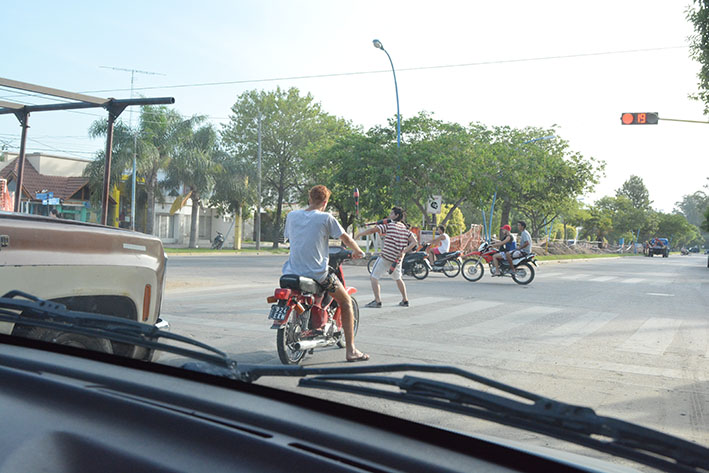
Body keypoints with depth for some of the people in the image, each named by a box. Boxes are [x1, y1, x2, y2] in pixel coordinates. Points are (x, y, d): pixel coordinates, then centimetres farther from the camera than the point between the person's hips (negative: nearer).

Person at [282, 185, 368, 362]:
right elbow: (346, 238, 0)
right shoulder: (326, 218, -6)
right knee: (346, 301, 14)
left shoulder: (291, 216, 6)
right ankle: (350, 350, 8)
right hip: (318, 273, -4)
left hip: (293, 272, 5)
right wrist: (358, 251, 20)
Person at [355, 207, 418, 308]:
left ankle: (377, 301, -13)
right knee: (398, 278, 25)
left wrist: (359, 235, 0)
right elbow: (414, 242, 4)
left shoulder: (388, 225, -7)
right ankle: (405, 300, 29)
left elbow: (372, 230, -11)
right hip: (398, 259, 7)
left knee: (374, 278, -3)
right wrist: (404, 251, -2)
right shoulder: (405, 229, 11)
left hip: (386, 257, -7)